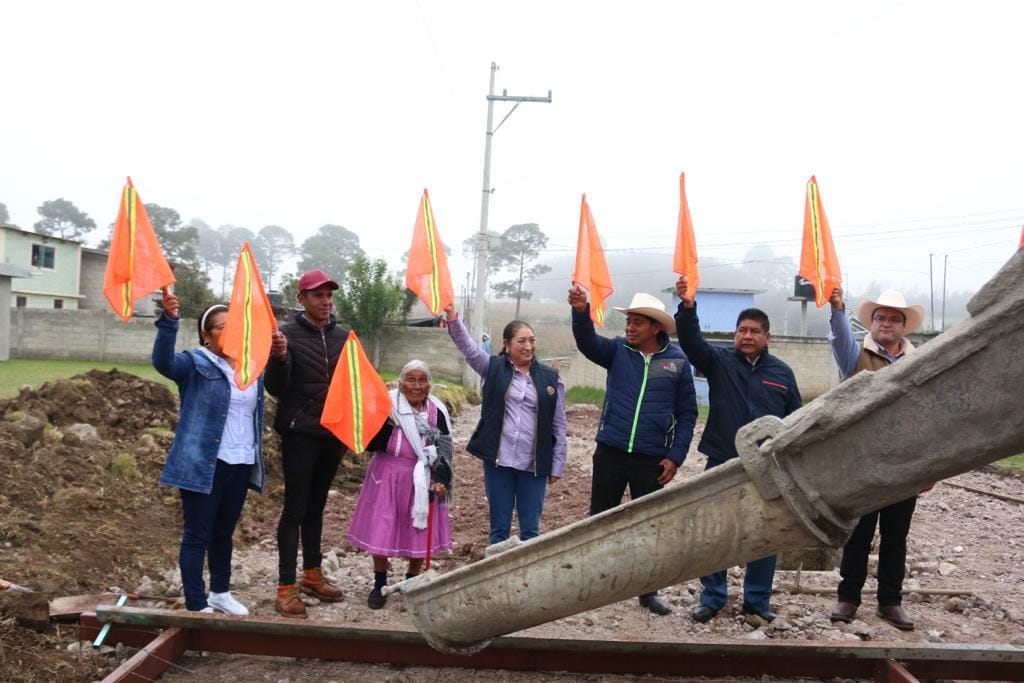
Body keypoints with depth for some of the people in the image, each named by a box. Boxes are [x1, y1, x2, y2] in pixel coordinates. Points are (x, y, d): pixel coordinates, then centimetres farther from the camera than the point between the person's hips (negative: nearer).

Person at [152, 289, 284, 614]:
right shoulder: (196, 363, -7)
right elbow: (163, 361, -26)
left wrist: (279, 353, 1)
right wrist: (168, 320, -41)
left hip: (241, 465, 6)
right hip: (203, 464, -6)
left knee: (224, 533, 20)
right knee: (197, 536, 1)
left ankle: (221, 592, 35)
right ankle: (197, 606, 8)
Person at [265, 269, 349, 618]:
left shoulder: (343, 337, 7)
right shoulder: (287, 334, -7)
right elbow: (275, 389, -11)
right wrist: (279, 358, -29)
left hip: (332, 433, 5)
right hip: (299, 433, -5)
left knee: (316, 505, 15)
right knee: (295, 508, -3)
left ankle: (312, 575, 26)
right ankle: (286, 587, 3)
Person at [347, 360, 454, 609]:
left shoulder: (437, 412, -2)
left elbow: (444, 451, 0)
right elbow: (369, 444, -11)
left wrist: (441, 481, -10)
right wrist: (385, 421, -26)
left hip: (421, 481, 2)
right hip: (387, 478, -1)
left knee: (419, 533, 8)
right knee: (381, 531, 2)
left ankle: (412, 582, 29)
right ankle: (380, 584, 22)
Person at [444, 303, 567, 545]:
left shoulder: (550, 377, 2)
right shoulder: (494, 368, 4)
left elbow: (559, 426, 4)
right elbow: (467, 346, -12)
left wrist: (557, 466, 3)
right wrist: (453, 316, -29)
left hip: (534, 464, 0)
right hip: (498, 461, 0)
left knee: (530, 529, 8)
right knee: (499, 527, 9)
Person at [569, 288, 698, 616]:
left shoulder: (677, 361, -1)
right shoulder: (617, 350, 1)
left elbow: (687, 413, 2)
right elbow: (588, 342, -18)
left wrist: (675, 456, -4)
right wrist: (581, 311, -37)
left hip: (652, 460, -1)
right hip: (610, 453, 1)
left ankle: (649, 590, 26)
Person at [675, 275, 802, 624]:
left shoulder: (781, 373, 6)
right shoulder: (719, 362, 2)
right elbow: (692, 342, -15)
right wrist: (688, 307, -32)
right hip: (722, 464, -1)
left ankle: (757, 600, 24)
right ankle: (712, 598, 20)